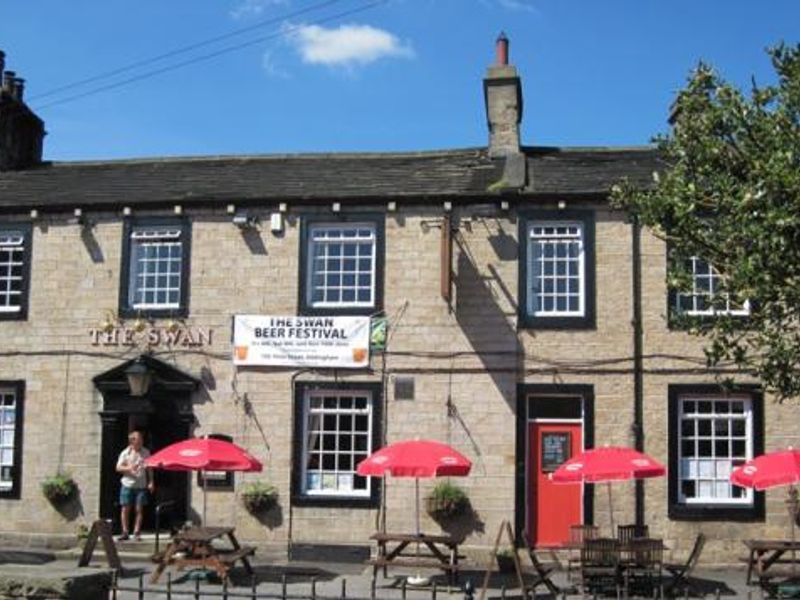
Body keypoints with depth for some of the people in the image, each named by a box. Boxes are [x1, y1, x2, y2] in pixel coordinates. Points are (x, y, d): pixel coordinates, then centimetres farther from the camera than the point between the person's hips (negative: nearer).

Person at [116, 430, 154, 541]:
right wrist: (129, 468, -18)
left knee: (139, 509, 0)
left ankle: (137, 532, 8)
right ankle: (125, 532, 9)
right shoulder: (125, 453, 1)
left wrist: (151, 482, 4)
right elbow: (118, 468, 0)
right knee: (125, 509, 0)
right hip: (127, 485, -1)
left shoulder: (146, 452, 5)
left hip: (141, 485, 1)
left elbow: (149, 468, 11)